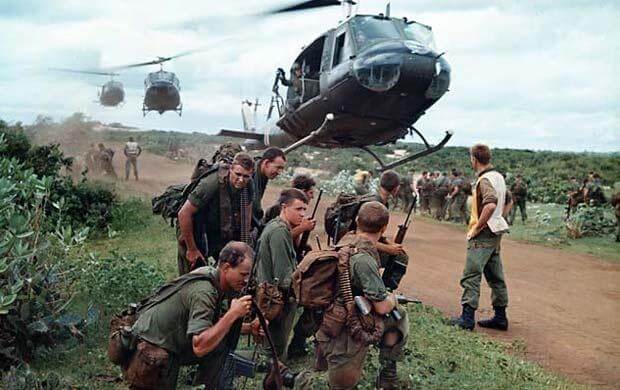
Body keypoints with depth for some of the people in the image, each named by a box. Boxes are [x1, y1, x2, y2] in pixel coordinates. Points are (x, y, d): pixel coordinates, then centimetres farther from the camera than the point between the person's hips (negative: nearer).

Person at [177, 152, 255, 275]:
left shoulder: (248, 185, -11)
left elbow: (247, 207, 9)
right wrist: (191, 249, -22)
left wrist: (245, 242, 6)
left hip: (220, 232, 6)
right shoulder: (211, 184, -31)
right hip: (195, 233, -6)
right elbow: (184, 213, -29)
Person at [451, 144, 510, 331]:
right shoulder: (498, 176, 12)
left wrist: (477, 227, -23)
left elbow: (490, 205, -33)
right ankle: (500, 317, 21)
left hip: (483, 234, -10)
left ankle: (467, 318, -4)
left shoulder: (485, 180, -17)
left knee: (471, 276, -6)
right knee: (495, 276, 14)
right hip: (496, 232, 10)